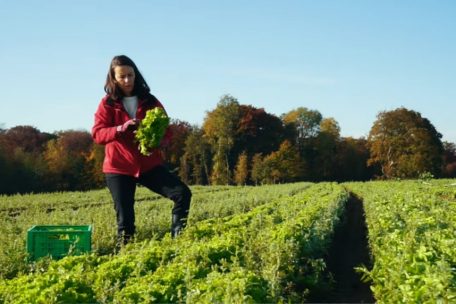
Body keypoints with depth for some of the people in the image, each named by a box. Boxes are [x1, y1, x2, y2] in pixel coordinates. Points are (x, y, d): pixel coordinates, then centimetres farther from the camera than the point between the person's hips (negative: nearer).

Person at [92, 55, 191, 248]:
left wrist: (158, 143, -21)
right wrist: (121, 128, -28)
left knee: (183, 193, -15)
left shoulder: (150, 101, 4)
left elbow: (166, 130, 2)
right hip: (118, 168, -1)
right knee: (125, 219, -3)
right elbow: (97, 134, -9)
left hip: (149, 164, 2)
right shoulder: (107, 104, 1)